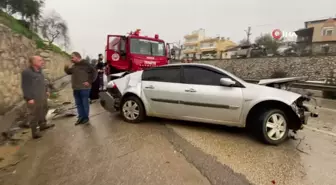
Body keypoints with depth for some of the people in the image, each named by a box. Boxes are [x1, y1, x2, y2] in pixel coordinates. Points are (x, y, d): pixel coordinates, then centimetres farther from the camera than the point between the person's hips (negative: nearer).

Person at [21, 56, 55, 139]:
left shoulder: (39, 70, 9)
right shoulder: (26, 72, -17)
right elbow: (25, 86, -18)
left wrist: (46, 90, 19)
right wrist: (29, 98, -20)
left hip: (42, 96, 9)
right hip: (33, 98, -9)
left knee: (43, 111, 22)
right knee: (33, 115, 1)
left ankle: (43, 124, 40)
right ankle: (35, 131, 11)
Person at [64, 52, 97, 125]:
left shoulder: (85, 64, -11)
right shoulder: (74, 65, 14)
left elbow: (94, 72, -13)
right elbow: (69, 72, 24)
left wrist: (89, 82, -15)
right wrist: (66, 68, 1)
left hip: (84, 88, -8)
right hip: (76, 88, 8)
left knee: (85, 103, 2)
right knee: (78, 104, 13)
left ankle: (86, 117, 15)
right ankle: (81, 117, 24)